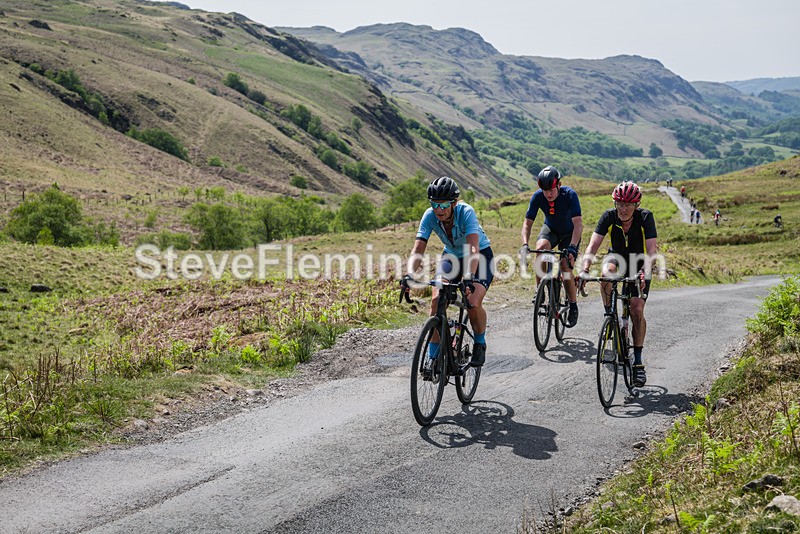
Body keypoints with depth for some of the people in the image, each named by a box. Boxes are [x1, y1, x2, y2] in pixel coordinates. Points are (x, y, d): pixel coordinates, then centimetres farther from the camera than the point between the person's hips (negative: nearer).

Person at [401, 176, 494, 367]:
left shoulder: (466, 212, -33)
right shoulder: (430, 216, -23)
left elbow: (473, 249, -45)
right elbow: (418, 250, -28)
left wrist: (469, 277, -60)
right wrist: (409, 275, -45)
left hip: (481, 256, -3)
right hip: (452, 255, 4)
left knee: (473, 302, -24)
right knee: (437, 299, -18)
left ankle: (480, 344, 5)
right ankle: (433, 356, -6)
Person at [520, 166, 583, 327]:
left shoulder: (570, 194, -31)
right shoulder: (538, 196, -23)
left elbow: (578, 224, -38)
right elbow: (527, 222, -21)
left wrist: (572, 247, -51)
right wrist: (525, 245, -37)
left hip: (570, 233, -2)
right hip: (551, 229, 2)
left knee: (565, 267, -17)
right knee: (541, 247, -30)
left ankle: (573, 307, 3)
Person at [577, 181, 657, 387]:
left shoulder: (645, 217, -25)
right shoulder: (609, 216, -21)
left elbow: (651, 250, -32)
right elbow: (593, 244, -28)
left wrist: (644, 273, -49)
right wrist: (585, 270, -43)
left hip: (639, 263, -1)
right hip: (617, 256, 2)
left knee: (637, 310, -13)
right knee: (607, 273, -36)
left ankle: (638, 360, -2)